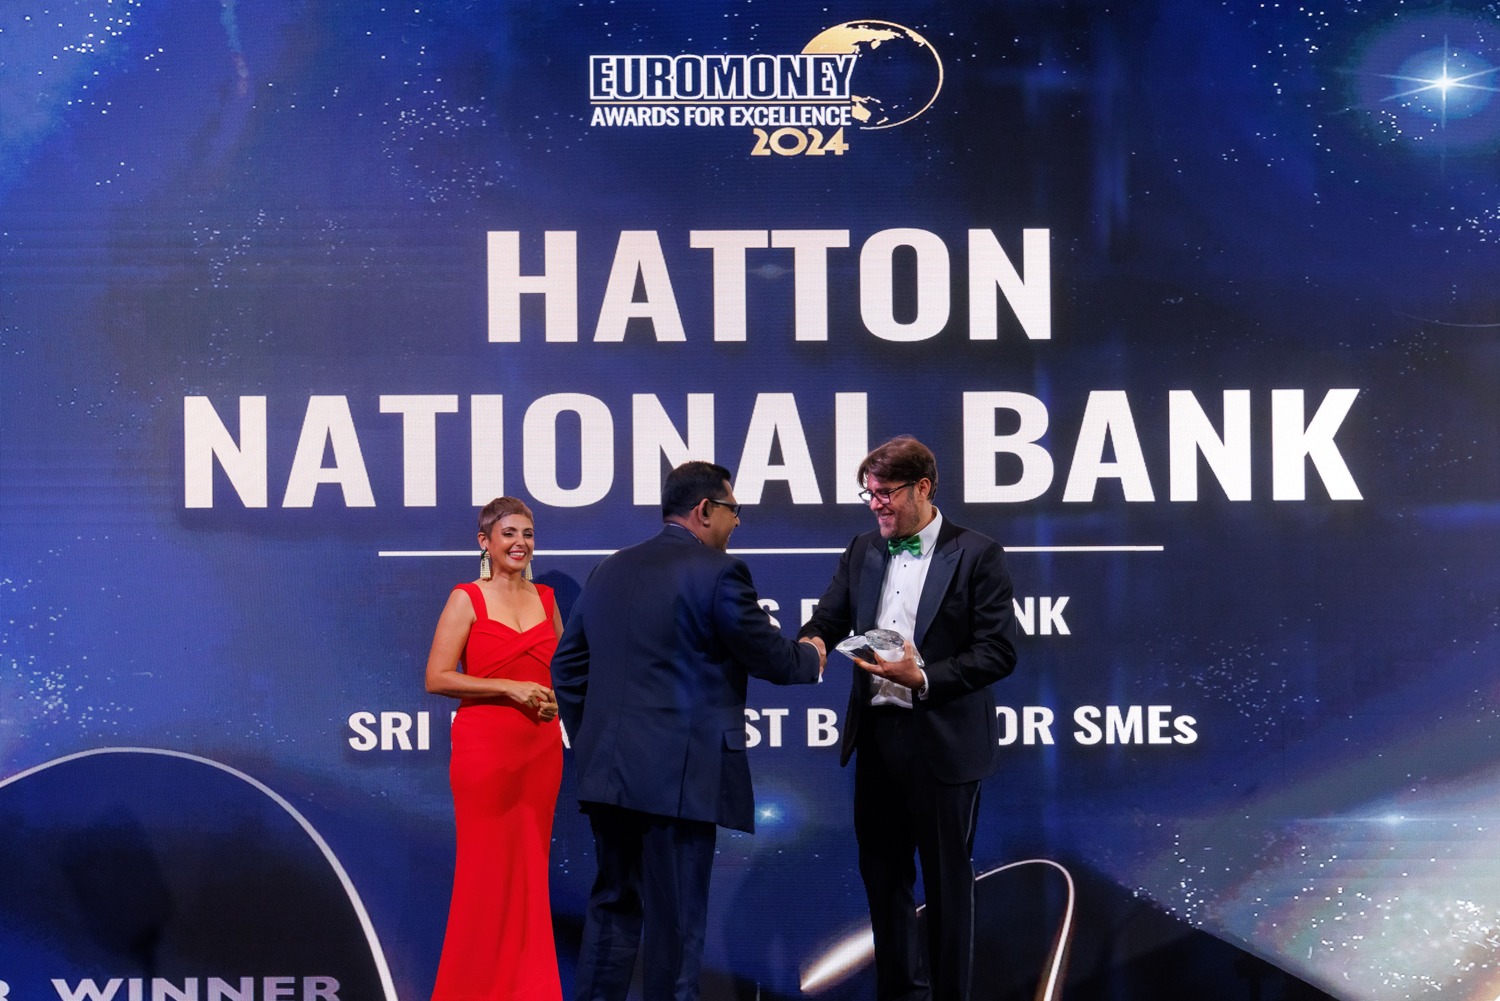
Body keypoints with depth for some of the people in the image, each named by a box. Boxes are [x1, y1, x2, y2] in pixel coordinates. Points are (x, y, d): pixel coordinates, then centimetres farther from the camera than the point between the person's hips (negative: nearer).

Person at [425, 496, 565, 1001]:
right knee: (486, 868, -2)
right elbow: (437, 677, -10)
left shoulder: (545, 599, 12)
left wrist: (556, 699, 1)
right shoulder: (466, 599, -4)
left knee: (530, 868, 7)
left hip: (540, 749, 5)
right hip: (485, 746, -5)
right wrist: (509, 688, -16)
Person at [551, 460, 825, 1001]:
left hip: (608, 772, 7)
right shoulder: (718, 572, -9)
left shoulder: (610, 570, 12)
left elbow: (566, 666, 16)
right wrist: (810, 657, 17)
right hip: (680, 774, -6)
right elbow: (772, 659, -4)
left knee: (613, 905, 14)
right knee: (674, 919, -1)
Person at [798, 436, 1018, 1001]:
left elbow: (997, 653, -11)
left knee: (946, 878, 4)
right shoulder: (862, 553, 10)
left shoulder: (976, 556, -7)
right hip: (877, 736, 5)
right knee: (882, 870, 12)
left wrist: (924, 678, -22)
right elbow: (828, 619, 7)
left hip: (942, 742, -5)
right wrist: (812, 643, -18)